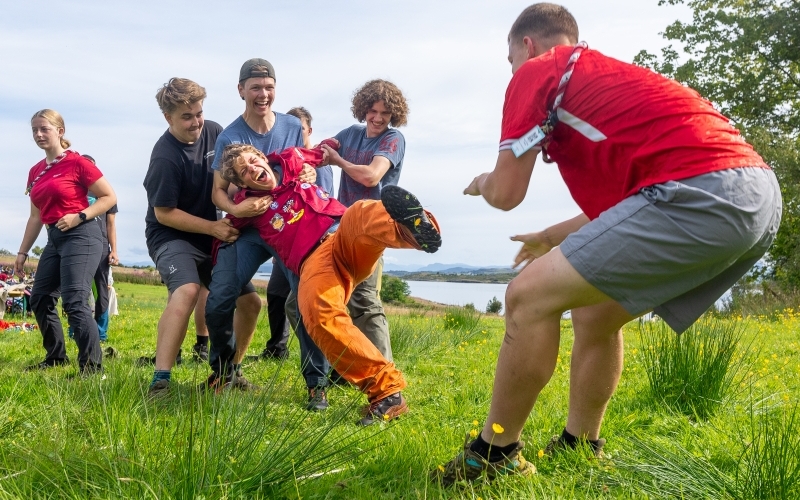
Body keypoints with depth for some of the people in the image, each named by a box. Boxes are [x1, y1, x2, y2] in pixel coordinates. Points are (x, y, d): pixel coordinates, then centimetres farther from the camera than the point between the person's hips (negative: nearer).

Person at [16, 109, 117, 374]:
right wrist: (22, 251, 18)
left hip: (81, 236, -9)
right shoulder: (36, 172, 15)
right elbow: (36, 216, 20)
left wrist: (79, 216, -18)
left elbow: (110, 197, -7)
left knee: (74, 302, -17)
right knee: (40, 298, 12)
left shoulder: (77, 162, -7)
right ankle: (56, 357, 27)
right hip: (54, 238, 9)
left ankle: (92, 366, -13)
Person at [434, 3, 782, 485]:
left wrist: (483, 183, 26)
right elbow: (620, 197, 36)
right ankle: (579, 448, 31)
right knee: (595, 313, 21)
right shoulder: (605, 76, 32)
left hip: (698, 189, -9)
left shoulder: (538, 71, 7)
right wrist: (553, 237, 49)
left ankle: (494, 453, 7)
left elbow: (507, 193, 2)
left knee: (530, 296, -4)